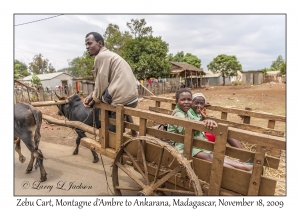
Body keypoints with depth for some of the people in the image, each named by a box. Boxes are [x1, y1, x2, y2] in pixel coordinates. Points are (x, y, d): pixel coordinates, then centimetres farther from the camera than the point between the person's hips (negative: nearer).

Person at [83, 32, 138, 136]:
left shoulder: (101, 56, -8)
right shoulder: (109, 55, 21)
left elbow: (102, 83, -9)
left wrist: (94, 100, 6)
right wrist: (92, 95, 13)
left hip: (122, 100, -9)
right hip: (131, 97, 10)